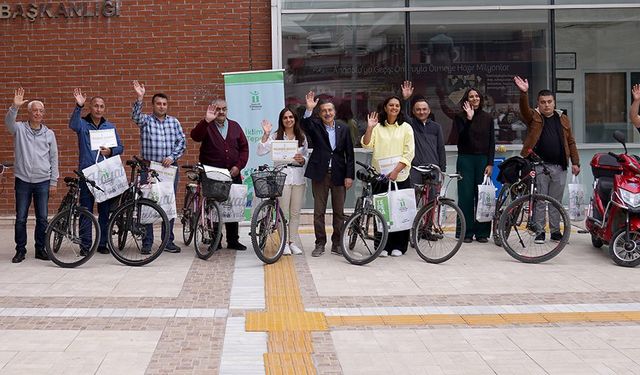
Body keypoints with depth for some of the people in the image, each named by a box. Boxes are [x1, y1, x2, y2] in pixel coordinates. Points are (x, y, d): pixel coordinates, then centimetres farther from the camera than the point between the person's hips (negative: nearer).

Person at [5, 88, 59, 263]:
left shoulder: (49, 134, 6)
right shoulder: (20, 129, 2)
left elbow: (54, 158, 8)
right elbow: (8, 122, -21)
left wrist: (53, 182, 4)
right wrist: (15, 107, -38)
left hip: (43, 181, 1)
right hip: (23, 181, -1)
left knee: (42, 218, 4)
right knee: (20, 218, 3)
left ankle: (40, 249, 16)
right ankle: (20, 250, 13)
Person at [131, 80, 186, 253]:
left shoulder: (174, 122, 11)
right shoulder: (146, 120, 4)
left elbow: (182, 141, 5)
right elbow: (135, 116, -18)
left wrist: (172, 157, -10)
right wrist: (139, 98, -33)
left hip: (170, 167, 2)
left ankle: (168, 241, 14)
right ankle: (147, 242, 6)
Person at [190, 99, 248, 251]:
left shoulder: (235, 126, 13)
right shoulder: (207, 127, 2)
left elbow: (244, 147, 10)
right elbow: (195, 136, -20)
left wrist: (238, 166, -3)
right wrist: (207, 120, -32)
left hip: (233, 174, 3)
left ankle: (233, 241, 16)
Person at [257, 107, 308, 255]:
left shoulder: (302, 137, 12)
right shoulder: (275, 136, 3)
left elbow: (306, 156, 15)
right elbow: (261, 151, -7)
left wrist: (302, 160, -8)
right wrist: (266, 134, -15)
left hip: (298, 177, 3)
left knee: (296, 212, 6)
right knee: (283, 212, -2)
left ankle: (293, 241, 14)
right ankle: (285, 242, 5)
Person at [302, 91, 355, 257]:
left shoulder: (343, 128, 5)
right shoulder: (315, 126, 2)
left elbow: (349, 153, 4)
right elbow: (304, 125, -22)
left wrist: (349, 175, -2)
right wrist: (309, 109, -36)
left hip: (339, 174, 1)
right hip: (320, 174, -1)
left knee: (339, 211, 7)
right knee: (319, 211, 3)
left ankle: (337, 243, 17)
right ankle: (320, 243, 12)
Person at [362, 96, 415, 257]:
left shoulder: (406, 128, 7)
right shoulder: (378, 127, 9)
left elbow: (409, 153, -1)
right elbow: (367, 145, -4)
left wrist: (396, 171, -11)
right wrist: (369, 128, -18)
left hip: (400, 176, 0)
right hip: (380, 176, 1)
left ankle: (398, 246, 9)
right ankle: (383, 246, 7)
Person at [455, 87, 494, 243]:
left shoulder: (487, 118, 9)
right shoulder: (460, 117, 3)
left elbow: (492, 142, 7)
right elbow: (462, 136, -12)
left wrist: (490, 163, -2)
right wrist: (469, 118, -20)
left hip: (483, 159, 2)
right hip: (465, 159, -2)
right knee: (466, 196, -2)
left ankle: (481, 232, 6)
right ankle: (466, 232, 4)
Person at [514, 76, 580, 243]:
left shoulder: (563, 119, 12)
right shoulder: (534, 117, 3)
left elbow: (570, 142, 13)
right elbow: (524, 109, -19)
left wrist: (575, 162, 6)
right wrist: (524, 93, -37)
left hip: (559, 167, 3)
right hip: (539, 166, -3)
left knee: (556, 201, 9)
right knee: (539, 200, 1)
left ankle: (555, 231, 18)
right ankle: (540, 232, 8)